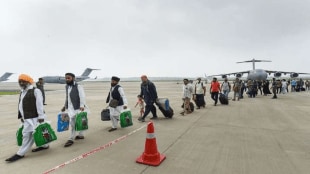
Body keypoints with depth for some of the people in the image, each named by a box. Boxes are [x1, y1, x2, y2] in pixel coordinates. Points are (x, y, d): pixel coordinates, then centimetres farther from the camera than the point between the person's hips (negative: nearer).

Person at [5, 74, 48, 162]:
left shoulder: (35, 91, -11)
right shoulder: (22, 92, 16)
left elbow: (39, 104, -16)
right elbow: (20, 105, 21)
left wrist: (41, 117, -19)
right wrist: (21, 116, 19)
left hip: (33, 118, -9)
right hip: (27, 118, 9)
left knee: (28, 134, -4)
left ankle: (20, 153, 5)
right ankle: (44, 145, 29)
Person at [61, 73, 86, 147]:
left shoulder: (78, 86, -10)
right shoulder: (67, 86, 14)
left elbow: (82, 97, -17)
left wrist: (82, 106, -27)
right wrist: (65, 106, 22)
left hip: (77, 108, -7)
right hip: (70, 108, 8)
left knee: (74, 123, -6)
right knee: (75, 123, 14)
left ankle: (71, 139, 2)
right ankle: (81, 135, 28)